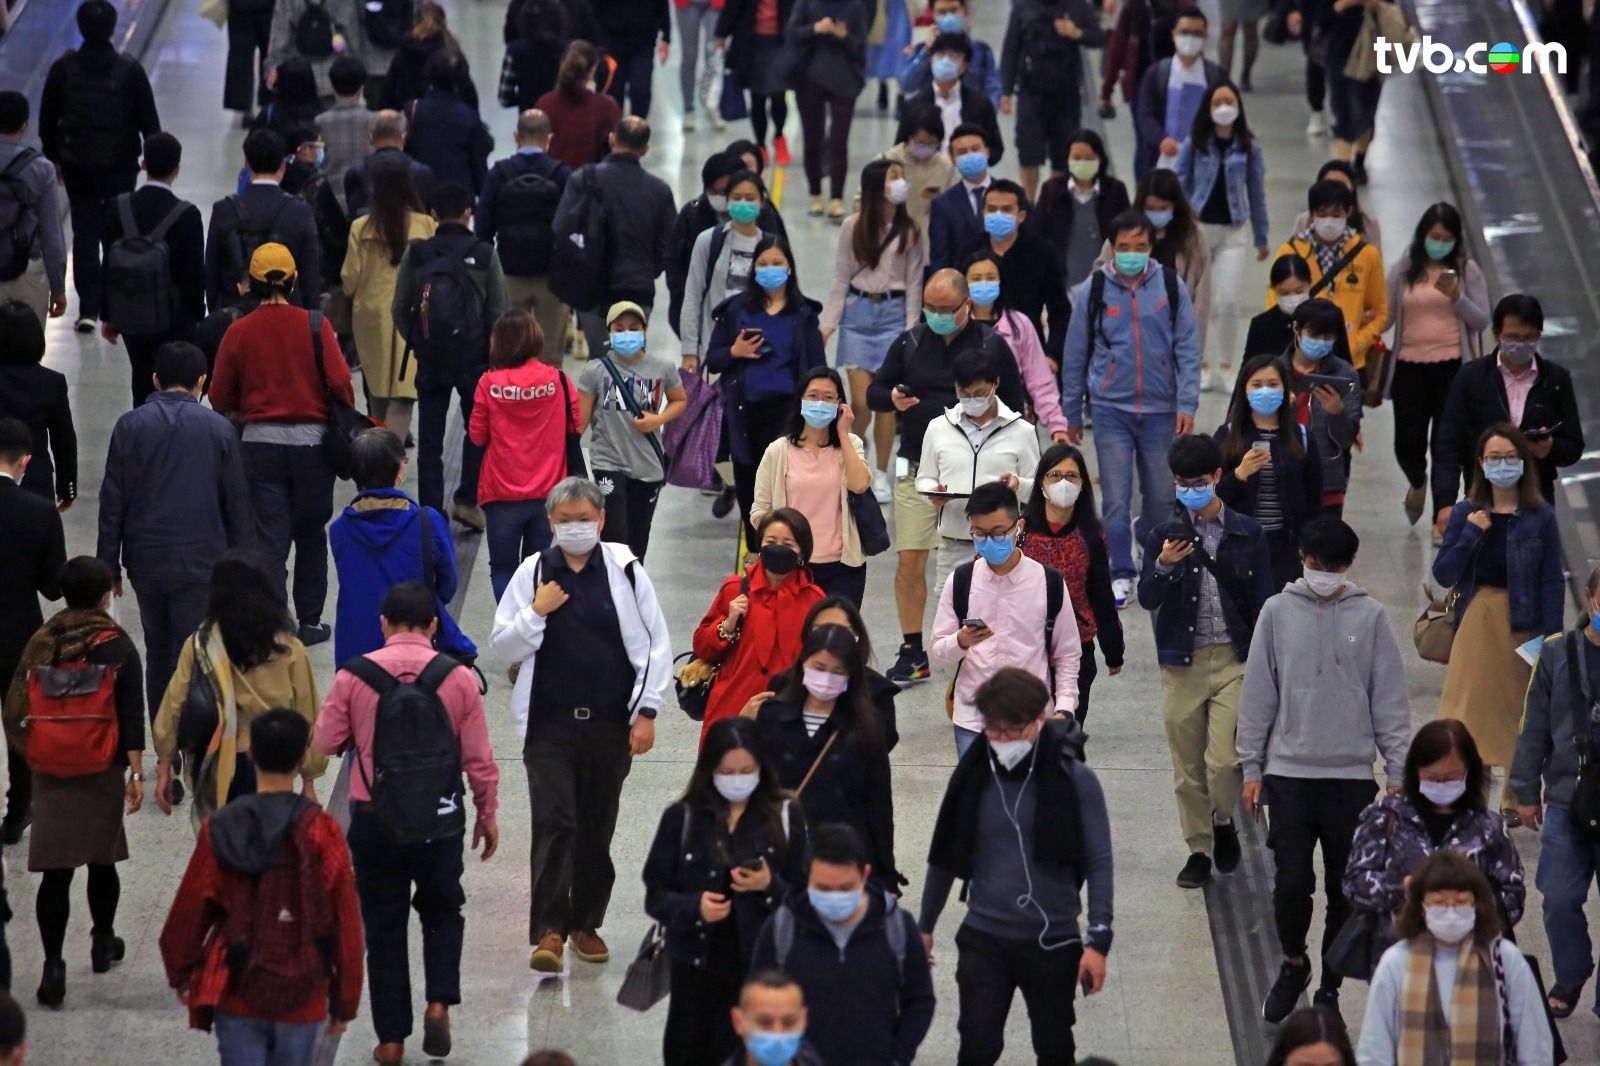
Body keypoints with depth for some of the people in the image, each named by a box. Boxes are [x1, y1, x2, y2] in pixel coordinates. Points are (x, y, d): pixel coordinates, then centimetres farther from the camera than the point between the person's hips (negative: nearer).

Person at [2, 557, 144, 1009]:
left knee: (56, 870, -1)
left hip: (51, 772, 1)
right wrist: (136, 771, -8)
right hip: (102, 770, -1)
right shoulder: (118, 647, -9)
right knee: (101, 859, 19)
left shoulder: (41, 643, -2)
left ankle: (53, 965, -7)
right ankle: (103, 942, 35)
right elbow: (131, 715, -11)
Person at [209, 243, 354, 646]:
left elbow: (220, 399, 0)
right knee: (310, 534, 16)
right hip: (312, 440, 0)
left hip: (260, 442, 0)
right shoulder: (314, 326, -7)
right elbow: (340, 382, -11)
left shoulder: (238, 332, -3)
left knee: (268, 537, 2)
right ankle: (309, 621, 21)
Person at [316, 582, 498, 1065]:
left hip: (375, 821, 0)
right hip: (440, 821, 0)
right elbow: (479, 759, -3)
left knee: (384, 925, 12)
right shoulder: (458, 678, -6)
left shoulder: (354, 676, -8)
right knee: (442, 912, 22)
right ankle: (439, 1003, 2)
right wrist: (487, 815, 11)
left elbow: (323, 744, -1)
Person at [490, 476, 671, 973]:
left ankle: (586, 923, 21)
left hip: (609, 723, 1)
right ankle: (548, 929, -12)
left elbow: (655, 646, 4)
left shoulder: (625, 571, 0)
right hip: (549, 723, -1)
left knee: (597, 828, 9)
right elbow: (504, 647, 6)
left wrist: (645, 712, -1)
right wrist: (536, 613, -11)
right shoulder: (533, 573, 3)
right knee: (553, 823, -10)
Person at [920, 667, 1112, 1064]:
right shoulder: (973, 777, -1)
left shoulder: (1075, 780, -8)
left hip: (1053, 942, -1)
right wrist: (925, 926, 15)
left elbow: (1099, 864, -7)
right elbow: (944, 856, 10)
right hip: (984, 939, 1)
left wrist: (1098, 940, -13)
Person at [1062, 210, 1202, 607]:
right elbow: (1075, 355, 8)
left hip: (1160, 410, 1)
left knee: (1160, 496, 7)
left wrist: (1187, 405, -5)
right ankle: (1121, 576, 2)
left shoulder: (1171, 287, 2)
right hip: (1111, 410, -1)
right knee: (1116, 499, -5)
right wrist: (1071, 413, 10)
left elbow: (1188, 350, 3)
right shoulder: (1093, 291, 1)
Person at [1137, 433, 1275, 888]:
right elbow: (1147, 599, -6)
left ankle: (1223, 822, 18)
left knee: (1224, 761, -12)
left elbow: (1263, 603, 6)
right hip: (1182, 663, 1)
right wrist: (1163, 567, -26)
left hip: (1234, 661, -1)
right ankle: (1198, 848, 21)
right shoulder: (1165, 535, 1)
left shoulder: (1246, 534, 2)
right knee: (1188, 767, 7)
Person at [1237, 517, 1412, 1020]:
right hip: (1289, 773, 0)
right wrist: (1251, 767, 2)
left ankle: (1329, 988, 19)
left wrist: (1398, 771, 0)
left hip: (1352, 776, 1)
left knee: (1346, 890, 4)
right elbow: (1257, 695, 4)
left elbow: (1390, 700, 4)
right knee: (1292, 883, -6)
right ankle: (1293, 964, 20)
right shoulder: (1278, 612, 1)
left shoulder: (1369, 616, 1)